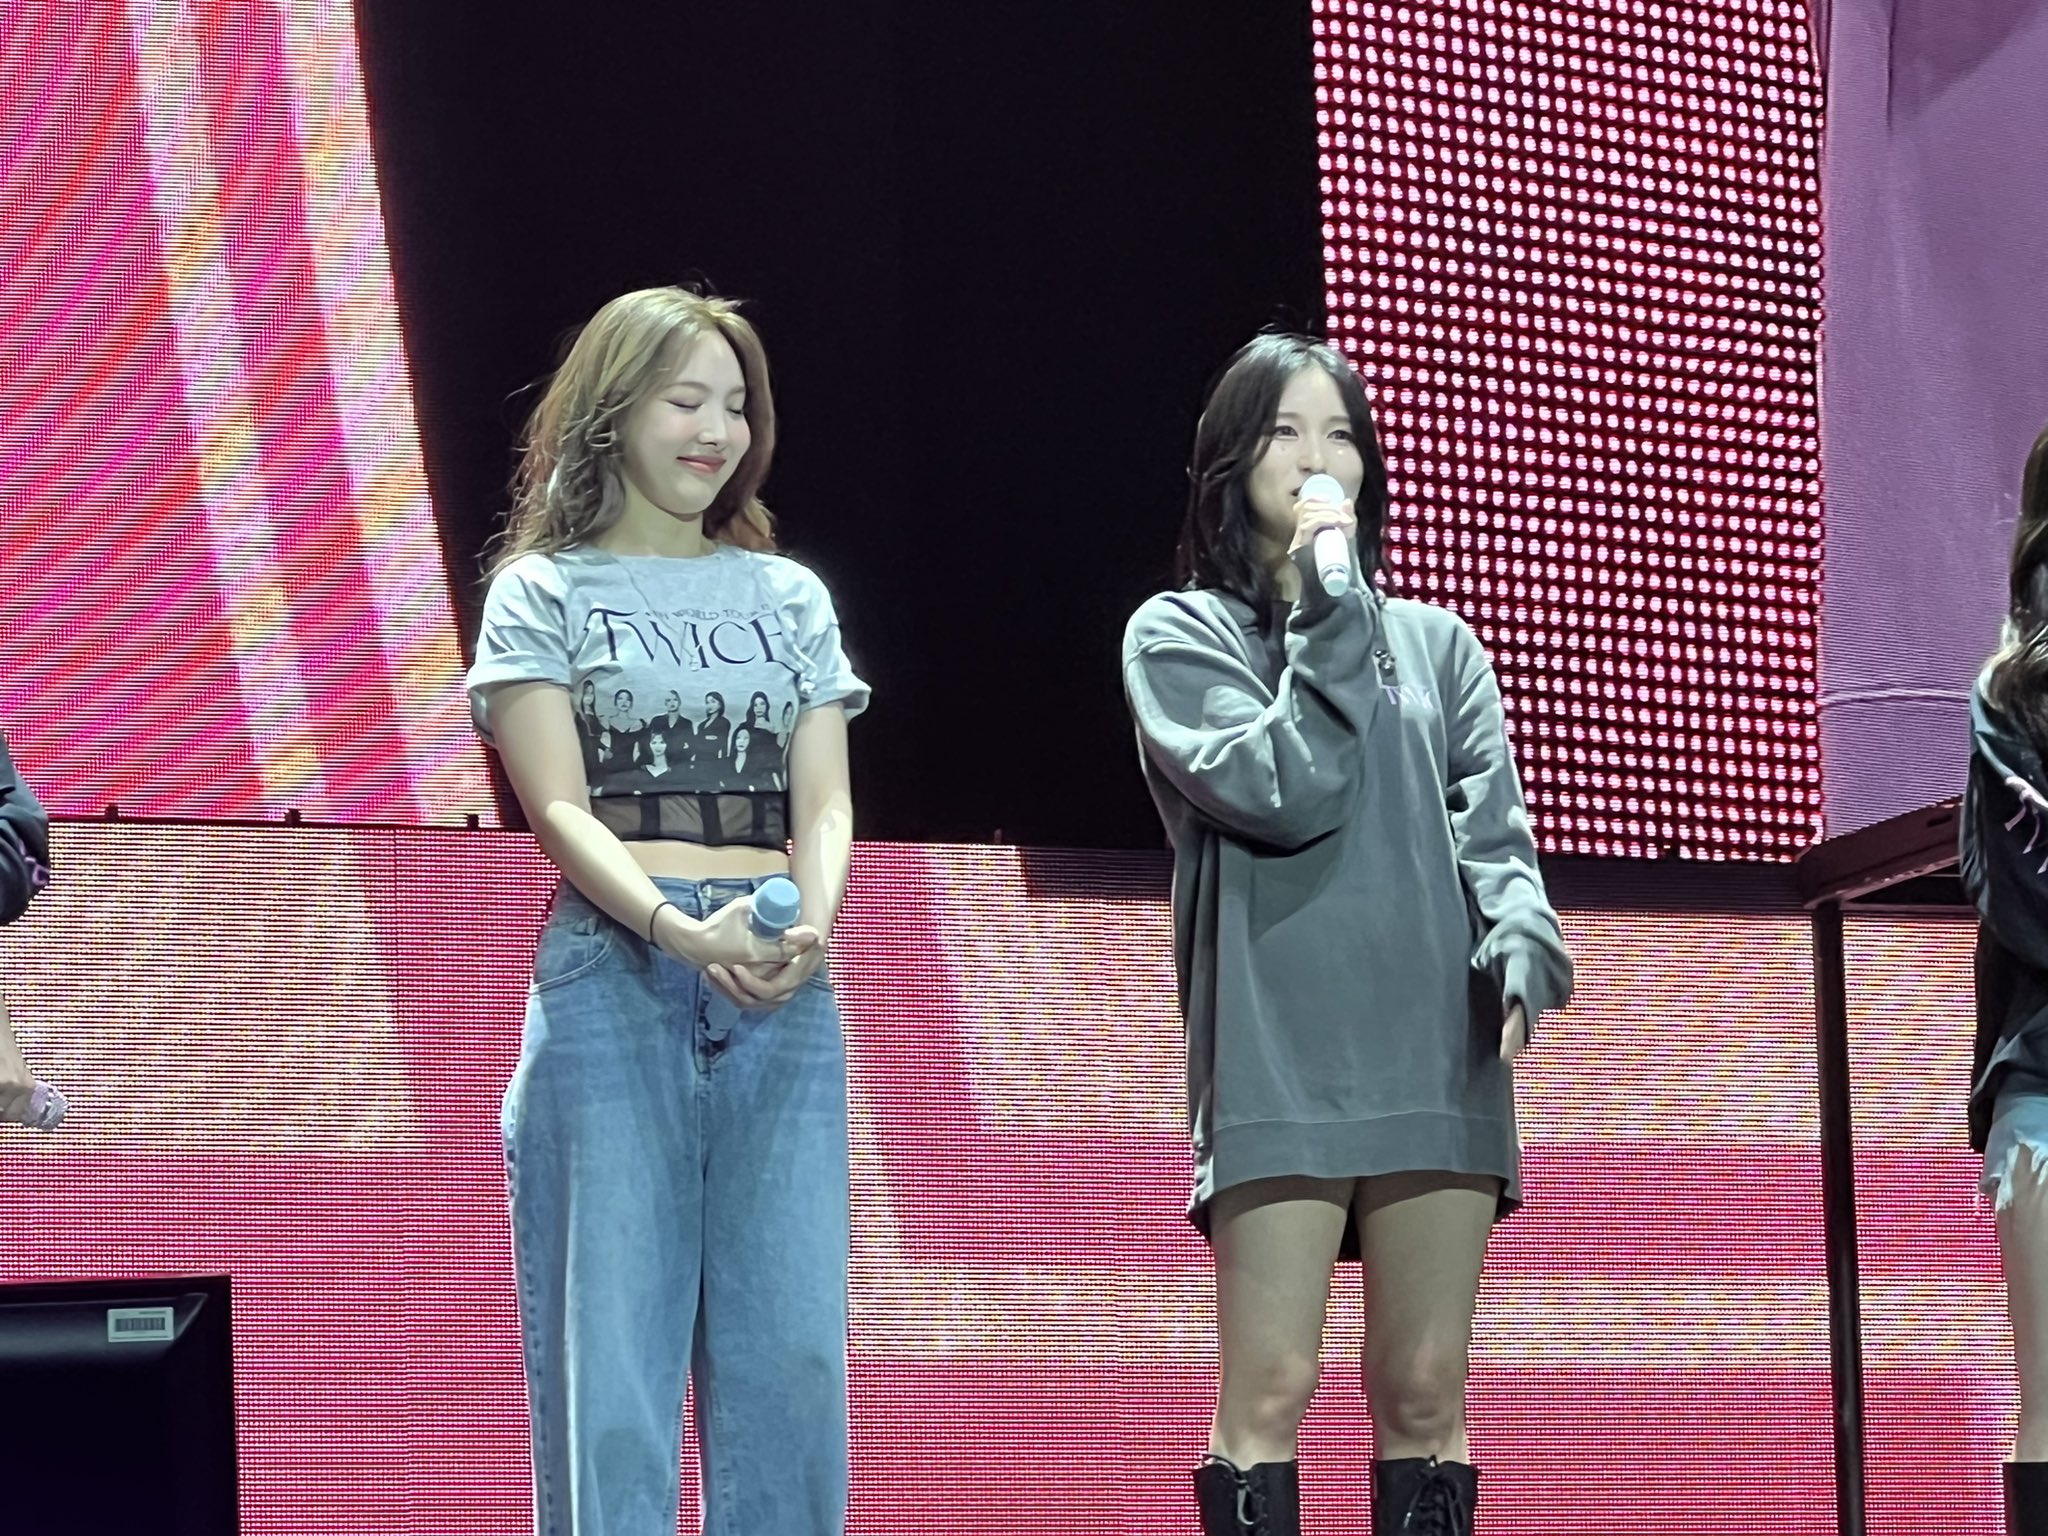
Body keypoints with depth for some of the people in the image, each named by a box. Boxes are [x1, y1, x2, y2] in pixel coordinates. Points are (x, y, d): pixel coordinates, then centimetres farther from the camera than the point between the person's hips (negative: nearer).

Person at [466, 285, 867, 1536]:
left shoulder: (790, 595, 17)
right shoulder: (544, 593, 7)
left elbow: (824, 803, 8)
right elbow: (558, 806, -5)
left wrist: (811, 922, -14)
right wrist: (680, 929, -21)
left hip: (781, 983, 3)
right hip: (613, 974, -3)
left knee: (792, 1341, -1)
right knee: (611, 1342, -5)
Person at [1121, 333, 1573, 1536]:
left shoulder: (1435, 643, 19)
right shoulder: (1180, 636, 9)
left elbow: (1493, 829, 9)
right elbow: (1284, 793, -5)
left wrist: (1521, 947, -10)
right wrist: (1327, 626, -2)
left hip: (1438, 1053, 3)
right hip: (1277, 1056, -3)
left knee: (1426, 1390, 3)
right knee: (1272, 1386, -9)